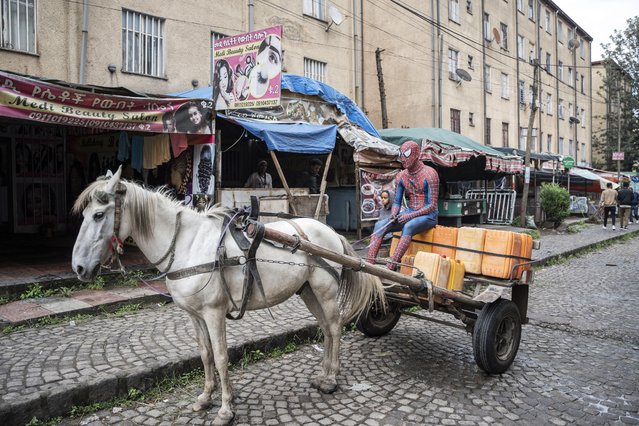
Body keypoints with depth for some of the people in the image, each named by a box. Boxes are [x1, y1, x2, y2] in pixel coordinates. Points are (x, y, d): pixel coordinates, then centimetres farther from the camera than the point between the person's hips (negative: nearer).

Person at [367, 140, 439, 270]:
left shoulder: (429, 174, -11)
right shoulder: (401, 176, 7)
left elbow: (432, 205, -15)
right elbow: (397, 202, 12)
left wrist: (410, 215, -24)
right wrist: (394, 214, -11)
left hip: (428, 215, -6)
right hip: (409, 212, 6)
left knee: (408, 227, -38)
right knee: (380, 225, -17)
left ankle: (390, 267, -43)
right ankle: (369, 264, -26)